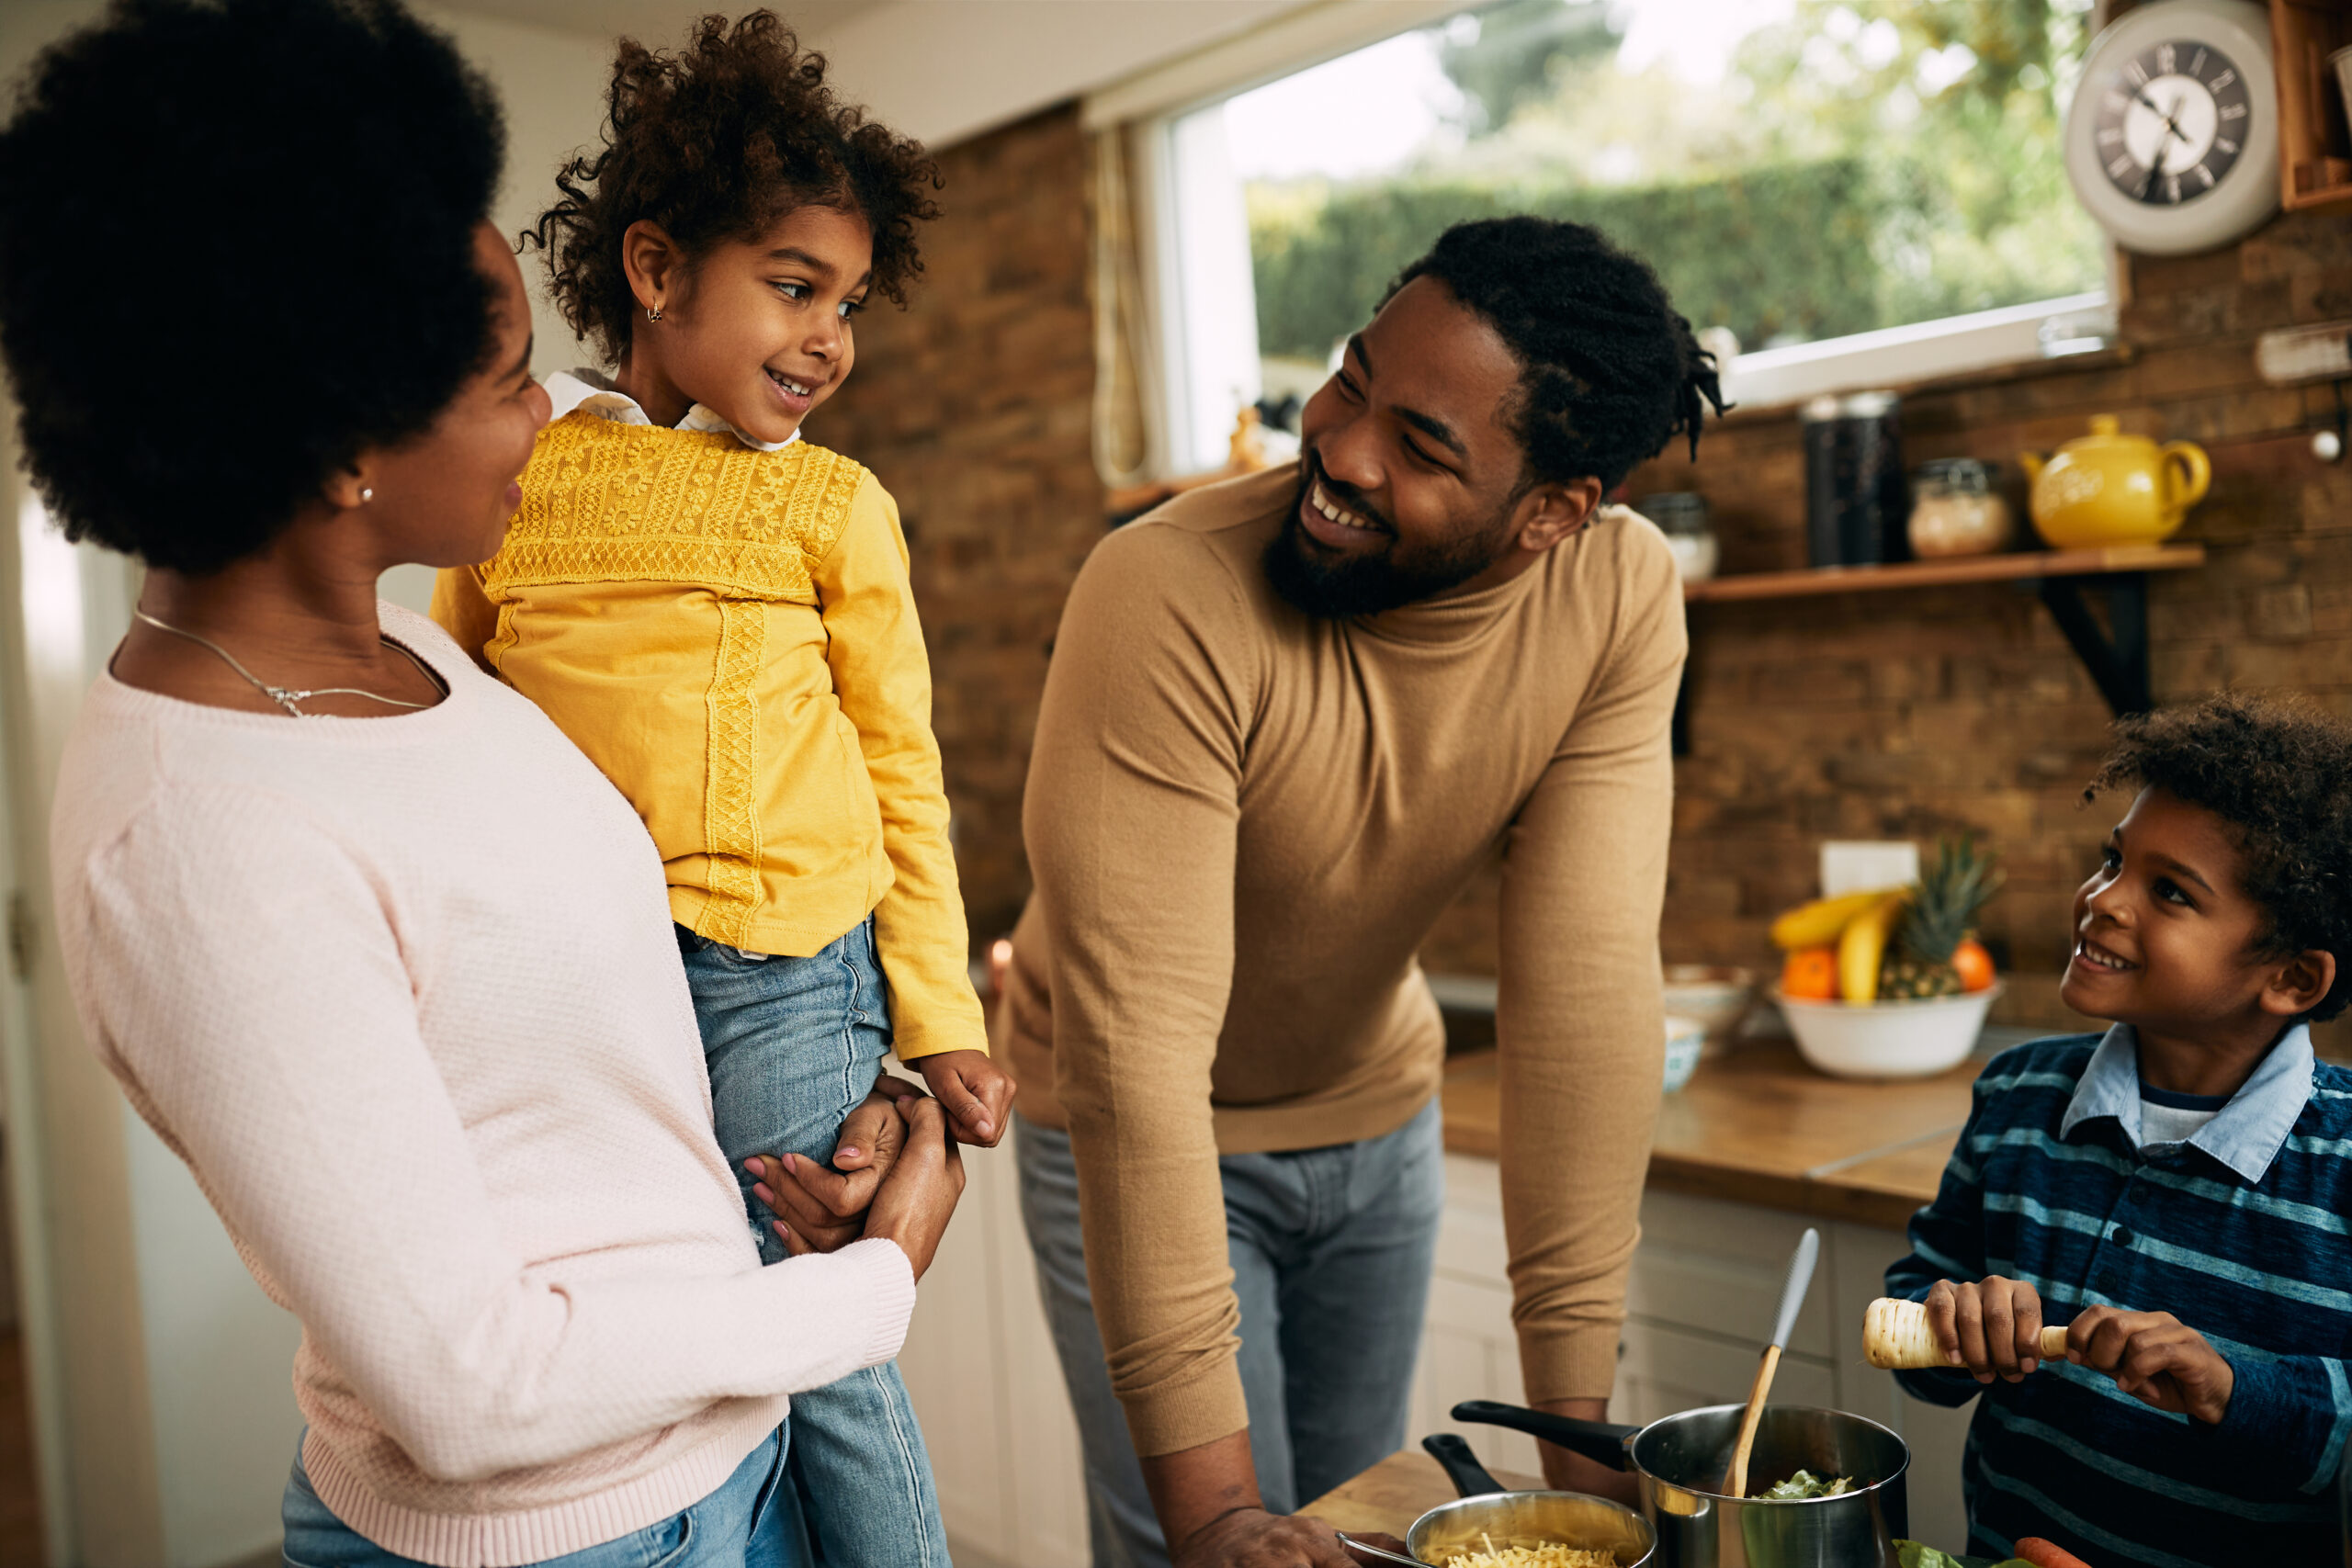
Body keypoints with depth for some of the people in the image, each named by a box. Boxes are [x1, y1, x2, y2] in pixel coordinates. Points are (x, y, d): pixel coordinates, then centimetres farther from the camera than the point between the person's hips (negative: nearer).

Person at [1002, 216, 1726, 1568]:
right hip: (1144, 1136, -3)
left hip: (1379, 1114, 4)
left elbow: (1588, 987, -23)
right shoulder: (1170, 598, -33)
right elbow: (1140, 1044, -34)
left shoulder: (1620, 596, -21)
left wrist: (1579, 1424, -23)